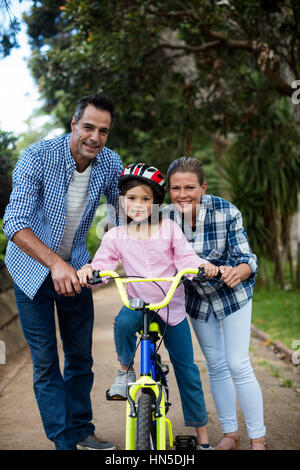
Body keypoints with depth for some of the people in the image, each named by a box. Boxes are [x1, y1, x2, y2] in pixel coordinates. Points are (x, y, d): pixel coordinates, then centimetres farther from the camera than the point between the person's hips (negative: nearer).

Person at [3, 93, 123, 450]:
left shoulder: (110, 163, -11)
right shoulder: (37, 157, -24)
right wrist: (55, 264, -46)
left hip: (75, 267, 4)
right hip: (33, 269, -4)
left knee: (81, 357, 11)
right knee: (45, 362, -1)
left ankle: (82, 431, 28)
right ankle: (64, 441, 10)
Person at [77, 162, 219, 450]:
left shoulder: (169, 229, -4)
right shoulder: (115, 236, -2)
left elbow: (185, 258, -7)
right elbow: (103, 265, -7)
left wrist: (203, 266, -27)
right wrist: (89, 270, -29)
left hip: (172, 307, 0)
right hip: (138, 303, 0)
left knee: (186, 370, 4)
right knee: (123, 322, -38)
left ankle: (201, 436, 18)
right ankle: (125, 370, -7)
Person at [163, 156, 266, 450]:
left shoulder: (226, 213, -27)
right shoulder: (164, 217, -19)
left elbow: (246, 259, -25)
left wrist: (237, 271, -46)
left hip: (232, 293, -3)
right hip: (197, 297, 4)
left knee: (238, 365, -5)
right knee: (216, 366, 12)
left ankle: (258, 439, 9)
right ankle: (230, 434, 26)